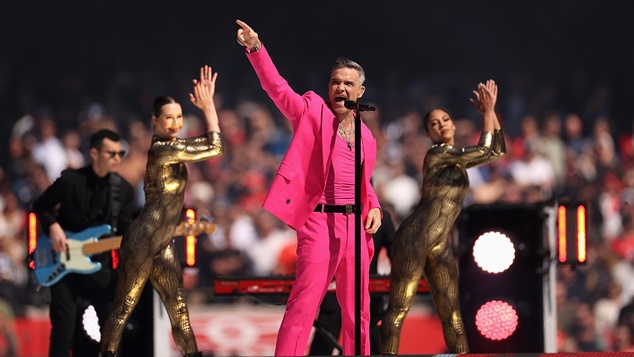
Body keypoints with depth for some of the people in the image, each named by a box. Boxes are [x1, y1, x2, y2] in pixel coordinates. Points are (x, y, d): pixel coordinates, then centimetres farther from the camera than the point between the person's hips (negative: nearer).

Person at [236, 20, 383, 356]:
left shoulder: (367, 138, 15)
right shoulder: (313, 111, 2)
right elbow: (277, 87, -11)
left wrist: (374, 208, 6)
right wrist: (256, 48, -25)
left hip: (355, 225, 6)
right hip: (320, 221, -6)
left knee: (357, 309, 10)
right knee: (304, 303, -12)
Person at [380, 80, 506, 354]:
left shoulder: (455, 156, 19)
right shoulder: (437, 153, -7)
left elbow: (498, 149, 17)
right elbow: (486, 152, -14)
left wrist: (490, 111, 9)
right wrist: (488, 112, -4)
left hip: (439, 248, 8)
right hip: (414, 238, -8)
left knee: (451, 313, 6)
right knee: (399, 307, -10)